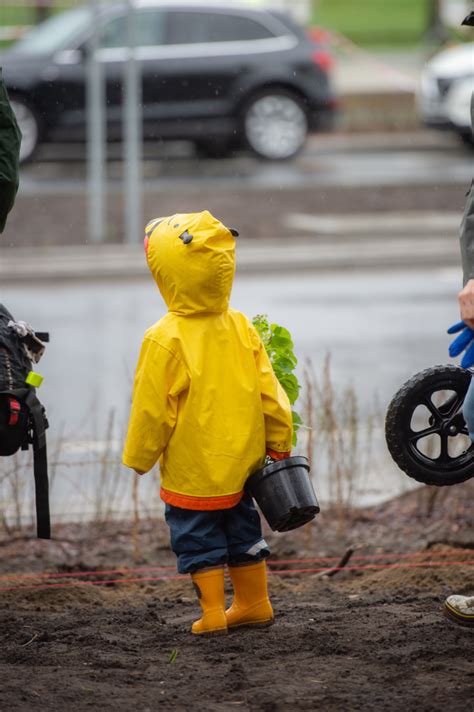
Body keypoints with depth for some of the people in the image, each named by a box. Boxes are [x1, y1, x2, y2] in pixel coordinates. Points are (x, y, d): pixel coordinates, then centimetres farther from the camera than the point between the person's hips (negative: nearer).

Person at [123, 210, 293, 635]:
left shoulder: (165, 340, -19)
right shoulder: (241, 327, -3)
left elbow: (152, 409, -14)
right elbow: (268, 392, 2)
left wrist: (139, 457, 0)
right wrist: (279, 441, 13)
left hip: (190, 469, -6)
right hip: (240, 460, 6)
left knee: (197, 536, 6)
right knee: (242, 526, 19)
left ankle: (213, 613, 5)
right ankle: (254, 603, 27)